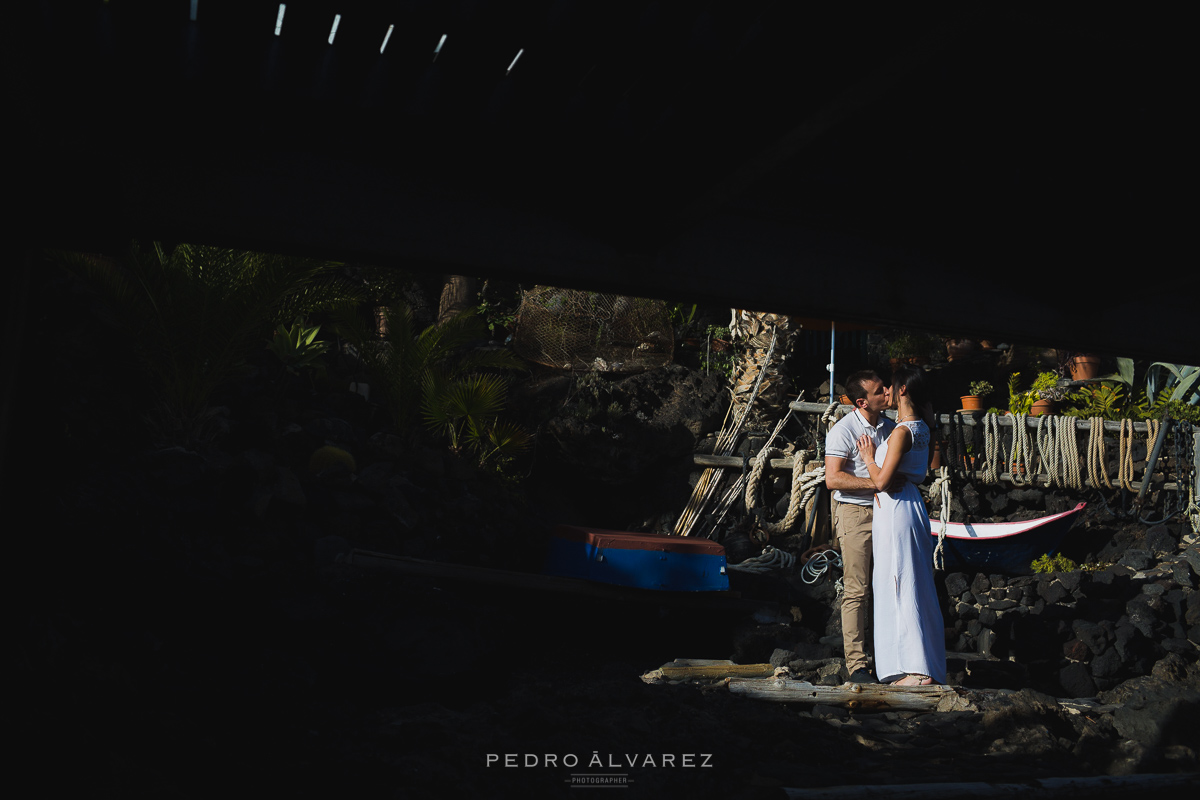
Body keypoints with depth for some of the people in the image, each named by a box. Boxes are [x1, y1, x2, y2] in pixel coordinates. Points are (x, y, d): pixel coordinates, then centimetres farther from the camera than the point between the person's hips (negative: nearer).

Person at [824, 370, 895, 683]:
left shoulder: (890, 427, 12)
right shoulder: (843, 430, -9)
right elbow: (833, 479, -16)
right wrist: (876, 483, -20)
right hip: (855, 514, -6)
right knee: (857, 591, -5)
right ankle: (857, 663, 0)